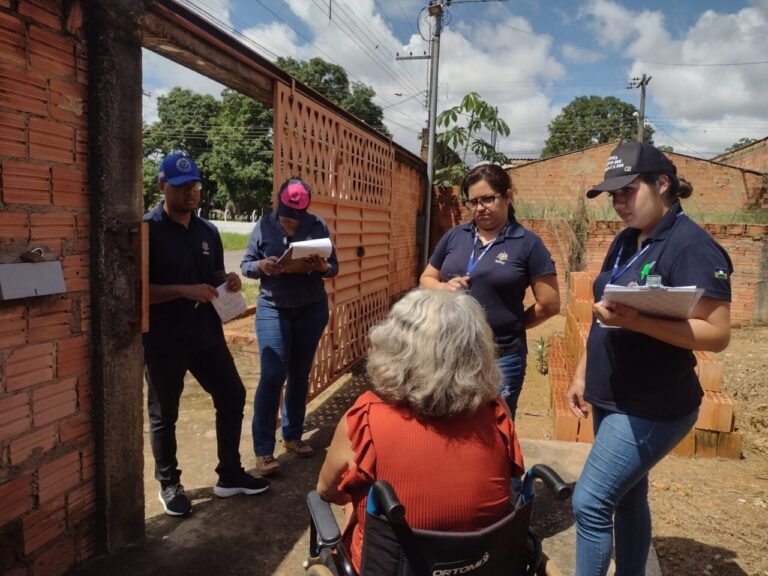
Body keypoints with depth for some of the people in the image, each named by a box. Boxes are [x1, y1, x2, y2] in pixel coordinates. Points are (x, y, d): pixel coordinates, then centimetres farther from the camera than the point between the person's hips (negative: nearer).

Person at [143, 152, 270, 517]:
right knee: (164, 415, 9)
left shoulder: (208, 231, 9)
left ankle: (230, 475, 28)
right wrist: (184, 291, -26)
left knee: (232, 396, 11)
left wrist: (228, 280, -4)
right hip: (163, 341, -6)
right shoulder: (147, 230, -10)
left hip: (206, 334, 6)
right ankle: (169, 485, 30)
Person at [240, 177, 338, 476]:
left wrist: (321, 267, -22)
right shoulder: (264, 225, -4)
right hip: (273, 308, -2)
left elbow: (334, 268, 1)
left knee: (300, 374, 11)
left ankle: (292, 435, 26)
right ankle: (263, 449, 1)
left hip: (311, 309, 2)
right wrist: (261, 266, -23)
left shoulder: (318, 226, -3)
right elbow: (245, 266, -1)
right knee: (273, 375, -9)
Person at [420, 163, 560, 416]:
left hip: (501, 356, -3)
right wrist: (443, 287, -6)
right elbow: (426, 279, 15)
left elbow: (549, 304, -4)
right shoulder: (454, 236, 7)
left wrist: (511, 325, 1)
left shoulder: (528, 244, -4)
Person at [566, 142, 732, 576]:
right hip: (612, 400, 8)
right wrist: (582, 375, 13)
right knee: (627, 497, 19)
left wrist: (637, 321, -32)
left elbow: (717, 334, -21)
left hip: (653, 409, -8)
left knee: (590, 502, -6)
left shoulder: (693, 246, -16)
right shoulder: (626, 242, 9)